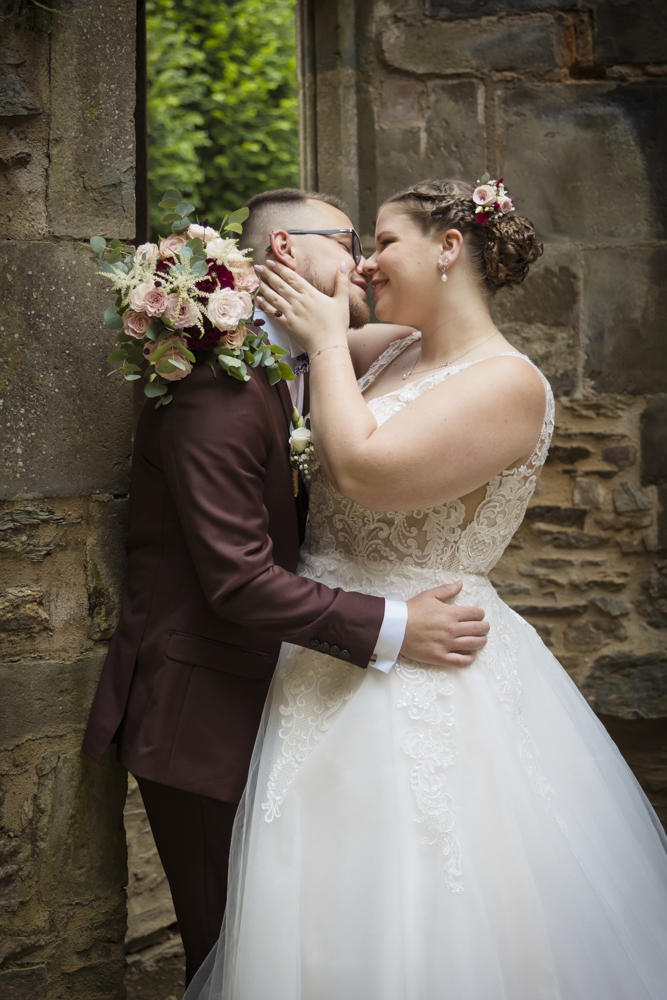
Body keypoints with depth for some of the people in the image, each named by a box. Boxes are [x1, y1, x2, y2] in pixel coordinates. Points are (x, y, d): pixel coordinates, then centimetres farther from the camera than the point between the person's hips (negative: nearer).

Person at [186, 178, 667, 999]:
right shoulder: (399, 355, 9)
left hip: (420, 677, -8)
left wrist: (328, 340, -14)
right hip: (332, 667, 8)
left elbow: (364, 474, -27)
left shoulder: (509, 383, -15)